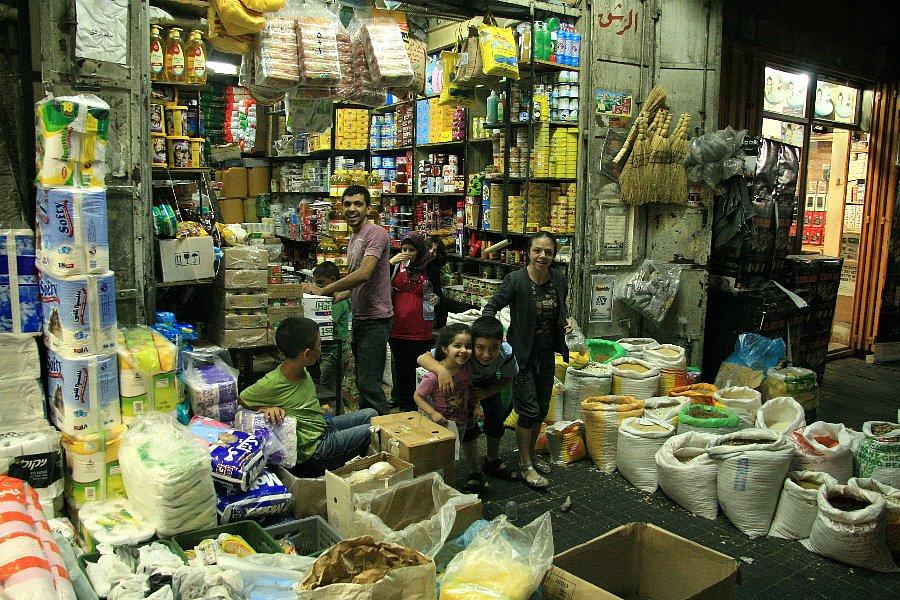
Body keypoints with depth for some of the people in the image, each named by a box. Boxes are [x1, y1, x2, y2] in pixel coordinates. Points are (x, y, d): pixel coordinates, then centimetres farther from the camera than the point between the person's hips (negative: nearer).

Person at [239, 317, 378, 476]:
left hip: (324, 428, 8)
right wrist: (267, 408, -25)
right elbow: (238, 402, -11)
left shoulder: (302, 372, -3)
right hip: (313, 451, -8)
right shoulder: (270, 384, -25)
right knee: (372, 431, -11)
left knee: (371, 414, 12)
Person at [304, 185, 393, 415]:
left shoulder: (376, 234, -15)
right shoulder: (354, 240, 17)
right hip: (360, 317, 10)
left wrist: (324, 290, -20)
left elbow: (364, 274, -27)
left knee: (368, 383, -8)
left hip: (375, 318, -10)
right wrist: (337, 297, 6)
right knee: (363, 381, 17)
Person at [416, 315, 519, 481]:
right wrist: (441, 369, -67)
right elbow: (422, 358, -47)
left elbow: (507, 379, -13)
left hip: (487, 382, 3)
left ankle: (493, 461, 25)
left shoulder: (506, 353, -35)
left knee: (496, 414, -1)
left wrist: (486, 393, -28)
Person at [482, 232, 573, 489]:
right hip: (522, 352, -6)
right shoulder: (515, 280, -18)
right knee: (529, 409, -3)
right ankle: (525, 465, 13)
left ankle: (531, 453, 36)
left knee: (542, 408, 16)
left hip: (547, 353, 6)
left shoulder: (559, 280, -1)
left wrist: (566, 322, -3)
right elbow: (491, 307, -10)